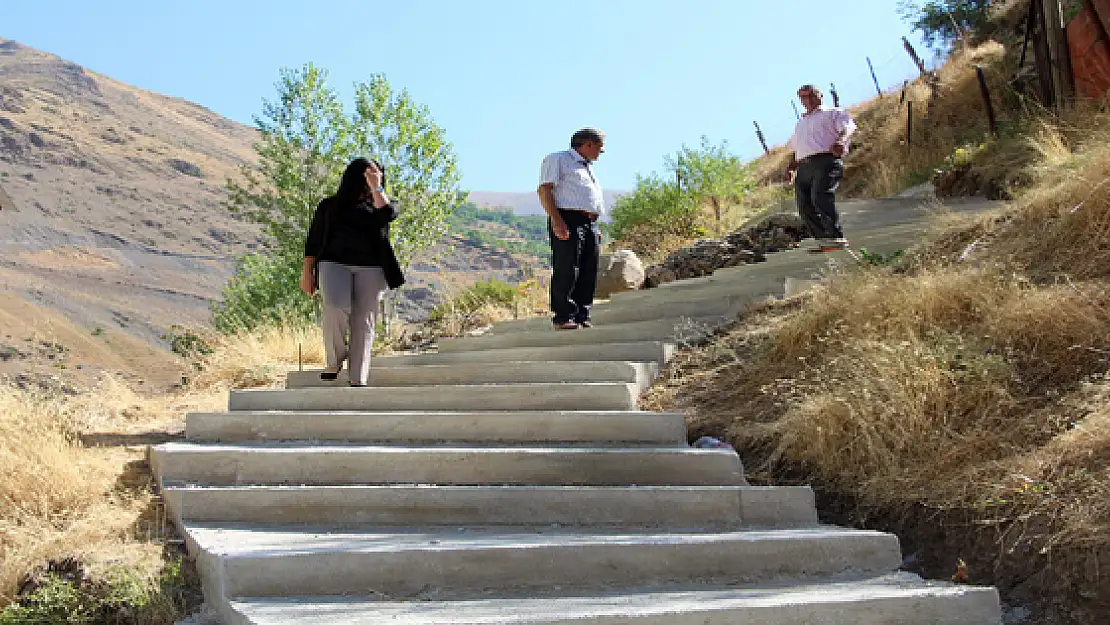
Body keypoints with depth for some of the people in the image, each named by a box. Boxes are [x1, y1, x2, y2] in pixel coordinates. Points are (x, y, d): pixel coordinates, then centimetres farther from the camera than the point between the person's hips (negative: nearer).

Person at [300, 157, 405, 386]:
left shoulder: (383, 204, 18)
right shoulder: (330, 205, 17)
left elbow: (386, 214, -8)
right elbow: (313, 241, 15)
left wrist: (376, 187, -3)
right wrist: (307, 273, 7)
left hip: (371, 267, 1)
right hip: (334, 263, -1)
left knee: (363, 322, -9)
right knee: (335, 309, -25)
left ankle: (358, 381, -10)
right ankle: (334, 363, -5)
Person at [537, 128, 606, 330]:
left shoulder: (588, 168, 30)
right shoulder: (558, 159, 4)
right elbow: (544, 190, -7)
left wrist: (596, 228, 18)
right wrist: (556, 221, -19)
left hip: (590, 224, 8)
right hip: (567, 221, -8)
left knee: (589, 274, 3)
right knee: (566, 271, -12)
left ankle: (582, 318, 6)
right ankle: (562, 318, -11)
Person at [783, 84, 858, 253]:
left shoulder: (834, 114, 15)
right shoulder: (801, 123, 36)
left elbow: (848, 127, -4)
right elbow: (795, 149, 39)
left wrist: (840, 141, -26)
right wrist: (791, 168, 21)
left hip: (826, 162, -6)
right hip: (804, 167, 7)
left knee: (821, 197, -27)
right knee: (805, 207, -10)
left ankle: (837, 239, -29)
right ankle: (824, 241, -6)